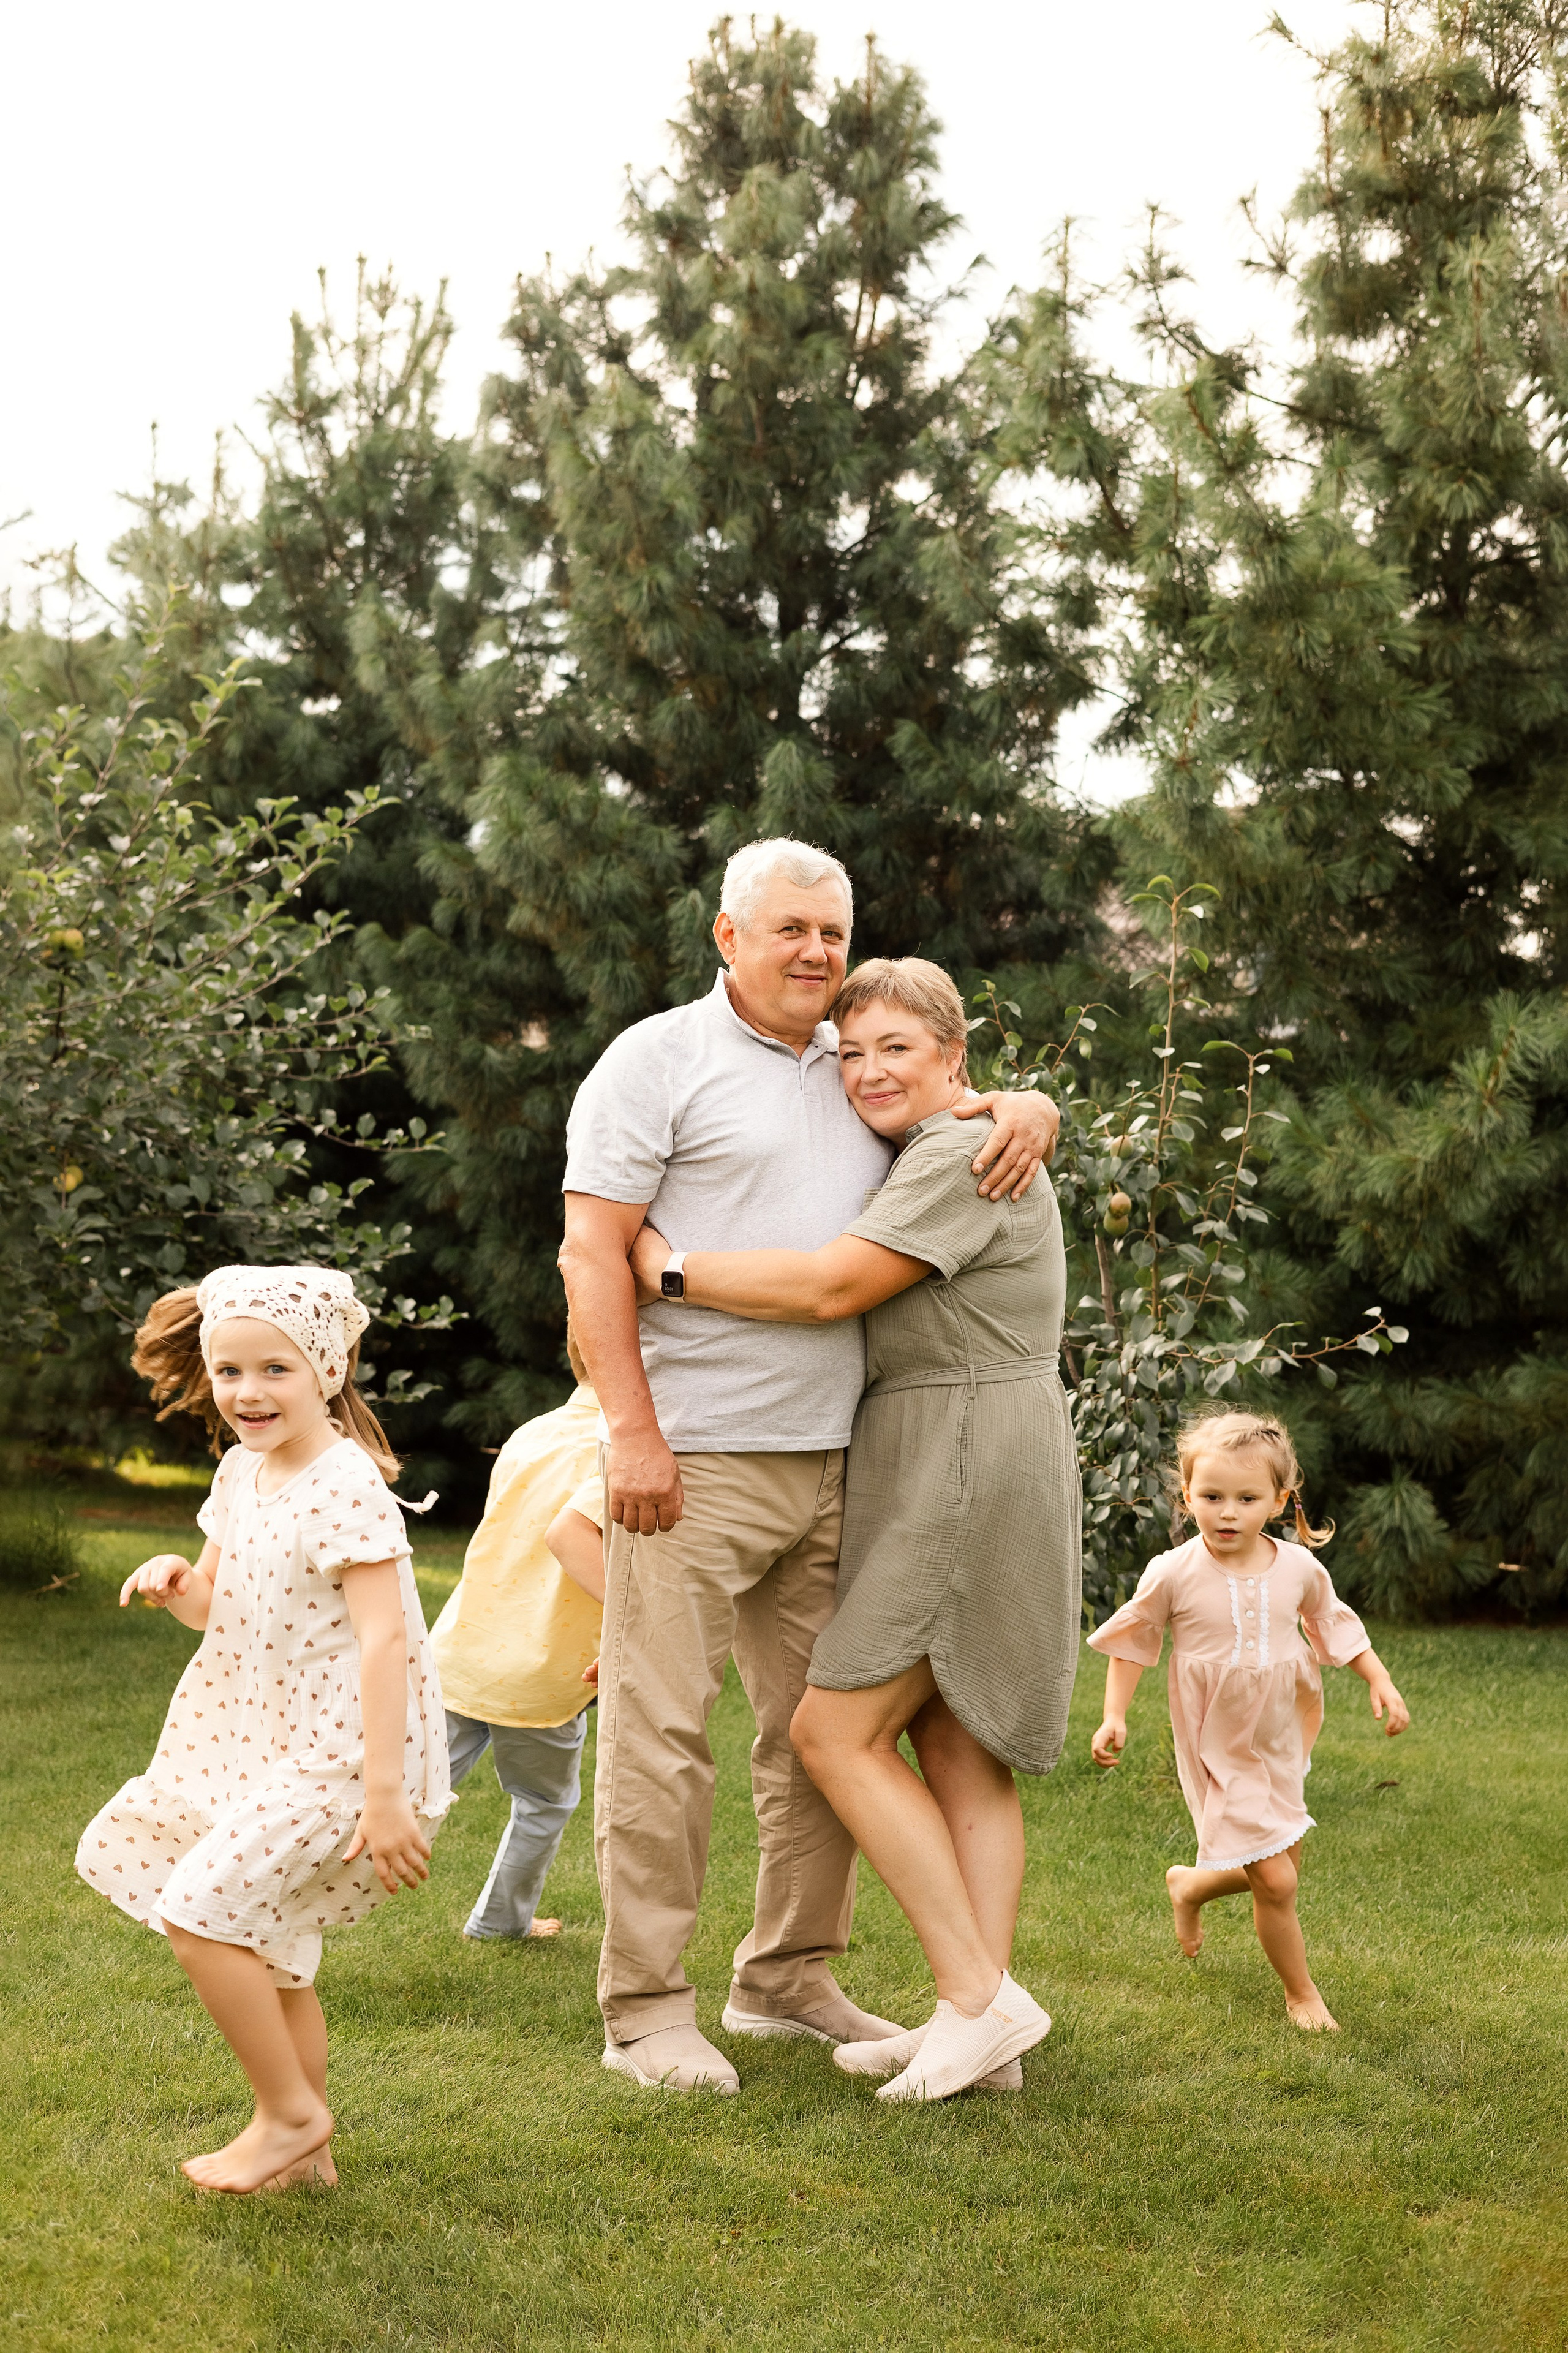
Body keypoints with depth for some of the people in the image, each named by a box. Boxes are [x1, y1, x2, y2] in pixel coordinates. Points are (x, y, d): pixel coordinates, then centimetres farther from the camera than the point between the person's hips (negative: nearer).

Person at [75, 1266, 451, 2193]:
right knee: (266, 1944, 16)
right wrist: (176, 1582, -5)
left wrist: (383, 1794, -29)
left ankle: (289, 2115, 1)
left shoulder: (346, 1489, -19)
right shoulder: (243, 1471, 7)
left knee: (198, 1908, -15)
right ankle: (307, 2146, 29)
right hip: (266, 1744, 9)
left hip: (342, 1754, -9)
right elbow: (218, 1604, 20)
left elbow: (385, 1639, -25)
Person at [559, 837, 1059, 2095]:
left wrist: (1026, 1109, 3)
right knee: (663, 1734, -5)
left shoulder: (861, 1072, 17)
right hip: (692, 1465, -7)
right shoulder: (660, 1059, -1)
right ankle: (647, 2010, 2)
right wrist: (631, 1429, -16)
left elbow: (965, 1099, 29)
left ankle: (789, 1978, 24)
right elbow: (593, 1251, -7)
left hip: (833, 1464, 7)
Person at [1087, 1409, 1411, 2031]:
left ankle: (1190, 1885, 45)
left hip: (1281, 1743, 5)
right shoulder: (1174, 1575, -16)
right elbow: (1131, 1642, -3)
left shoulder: (1299, 1570, -8)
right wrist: (1114, 1716, -9)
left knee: (1281, 1870, 16)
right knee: (1276, 1882, -9)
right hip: (1220, 1752, -5)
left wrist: (1380, 1680, 0)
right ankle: (1301, 1993, 15)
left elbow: (1336, 1626, 10)